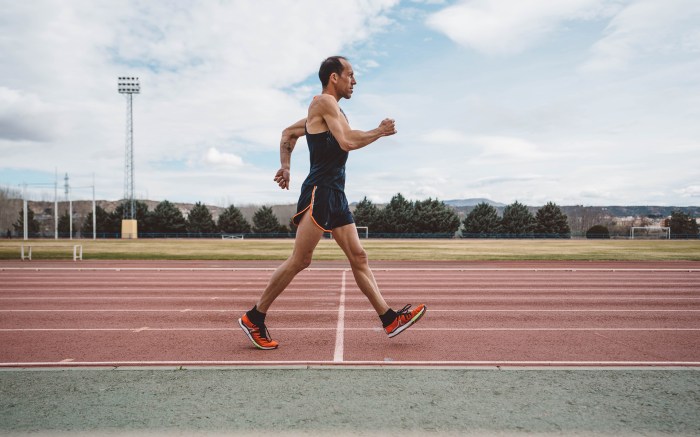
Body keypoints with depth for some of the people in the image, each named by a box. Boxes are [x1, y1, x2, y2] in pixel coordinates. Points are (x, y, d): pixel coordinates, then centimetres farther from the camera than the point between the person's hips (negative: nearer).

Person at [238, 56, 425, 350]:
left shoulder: (327, 110, 22)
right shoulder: (324, 101, -7)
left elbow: (288, 133, 28)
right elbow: (348, 142, -19)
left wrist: (285, 166, 15)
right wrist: (380, 131, -4)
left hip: (335, 195, 10)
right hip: (319, 192, -10)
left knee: (358, 257, 5)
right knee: (300, 260, -9)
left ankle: (390, 320, 7)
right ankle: (254, 318, 2)